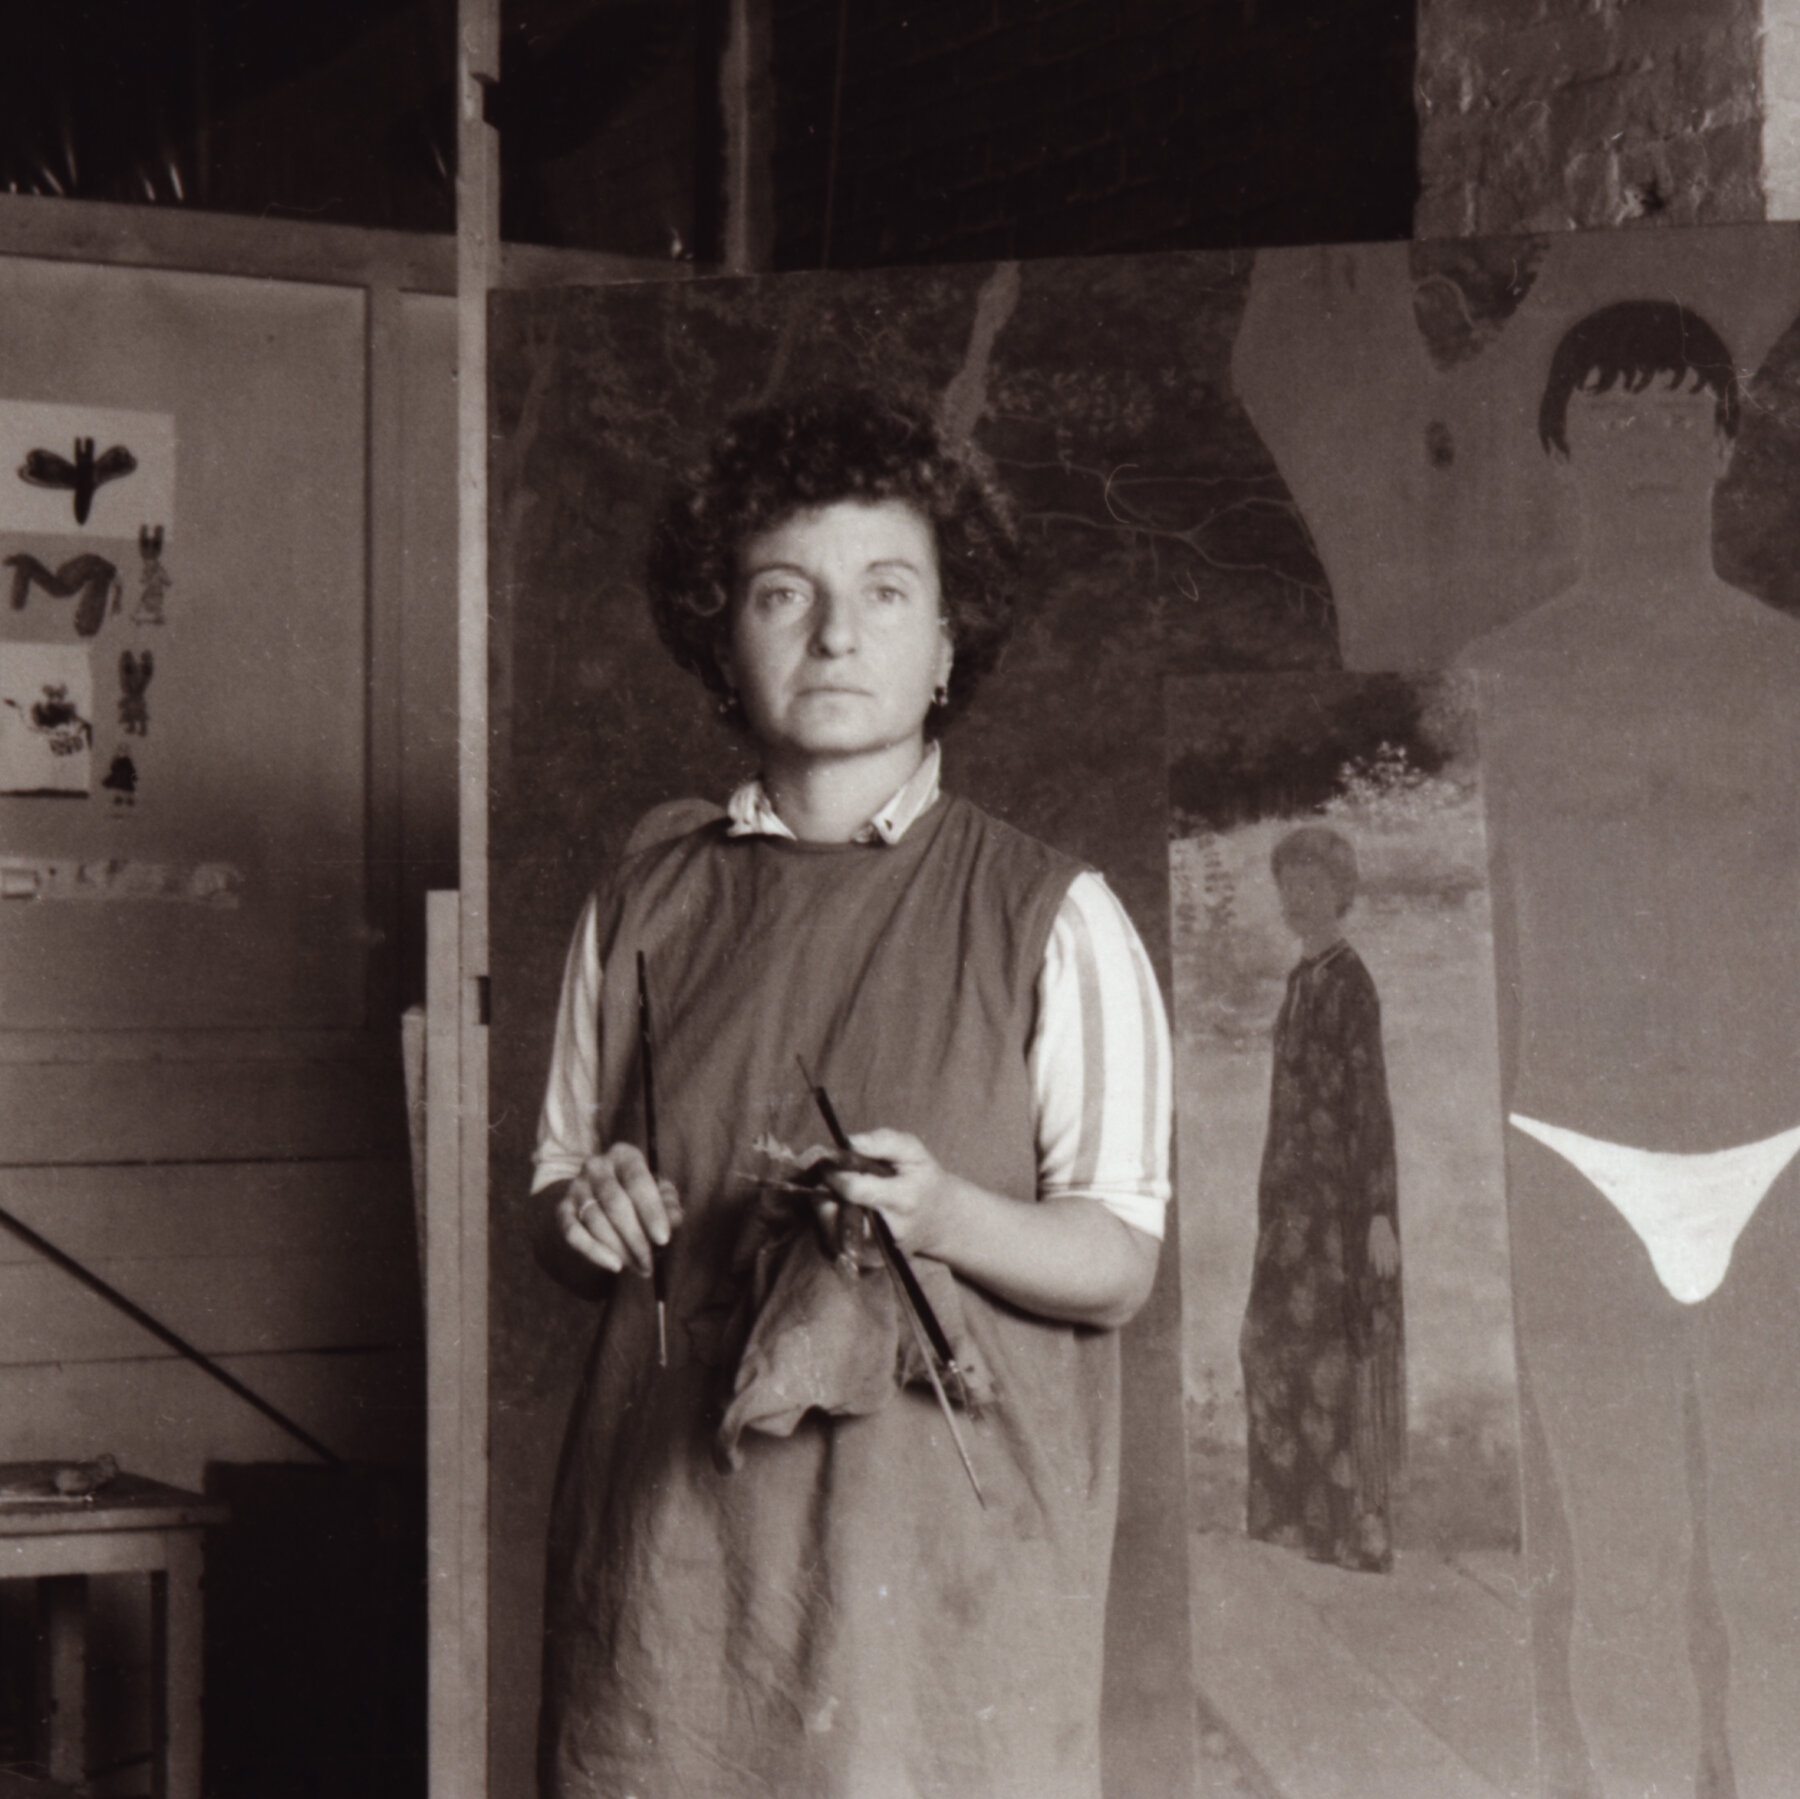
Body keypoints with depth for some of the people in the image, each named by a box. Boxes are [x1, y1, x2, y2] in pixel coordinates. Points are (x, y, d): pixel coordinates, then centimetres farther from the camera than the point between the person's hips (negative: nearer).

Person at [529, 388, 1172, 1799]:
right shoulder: (643, 912, 12)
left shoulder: (1054, 919, 2)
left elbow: (1120, 1264, -1)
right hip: (668, 1554, 3)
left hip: (948, 1563, -2)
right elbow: (557, 1207, 20)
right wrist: (588, 1215, -3)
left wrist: (944, 1216, -19)